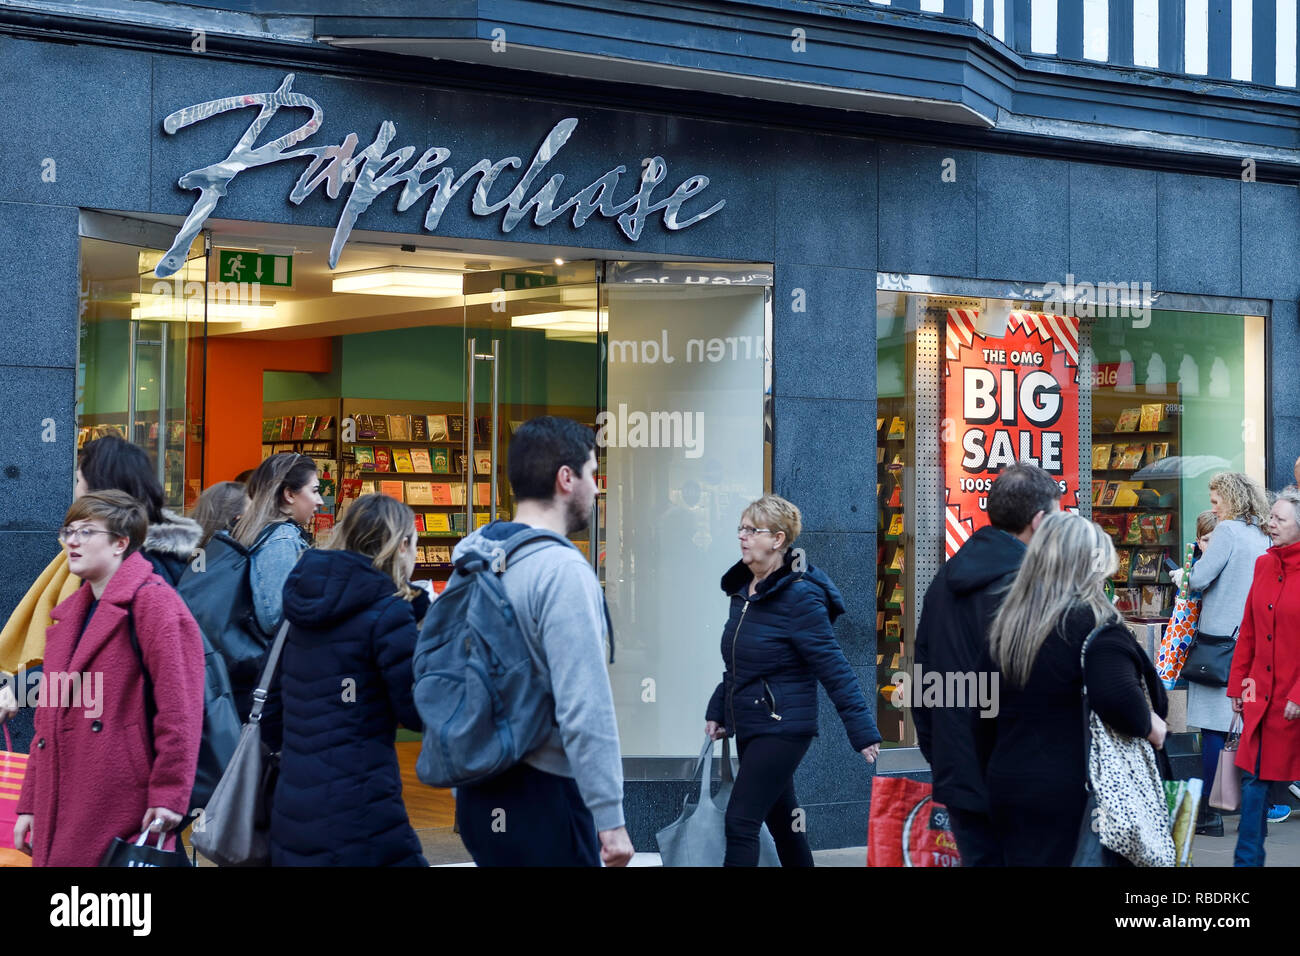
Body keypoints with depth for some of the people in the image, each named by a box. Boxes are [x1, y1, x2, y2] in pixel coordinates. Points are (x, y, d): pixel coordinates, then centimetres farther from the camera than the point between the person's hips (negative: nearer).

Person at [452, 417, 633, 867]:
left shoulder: (475, 560, 8)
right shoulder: (562, 570, -17)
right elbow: (585, 709, -22)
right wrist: (610, 818, -17)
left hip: (480, 797, 8)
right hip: (542, 800, -8)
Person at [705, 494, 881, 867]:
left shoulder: (799, 597, -17)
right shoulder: (742, 590, 8)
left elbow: (834, 669, -19)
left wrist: (863, 732, -21)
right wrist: (717, 711, 19)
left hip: (782, 730, -8)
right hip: (748, 729, 8)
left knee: (740, 822, -12)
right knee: (781, 820, 17)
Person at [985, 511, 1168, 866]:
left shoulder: (1010, 621, 8)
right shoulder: (1094, 623, -14)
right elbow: (1117, 696, -27)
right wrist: (1150, 726, -10)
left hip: (1005, 783, 7)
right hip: (1073, 796, -7)